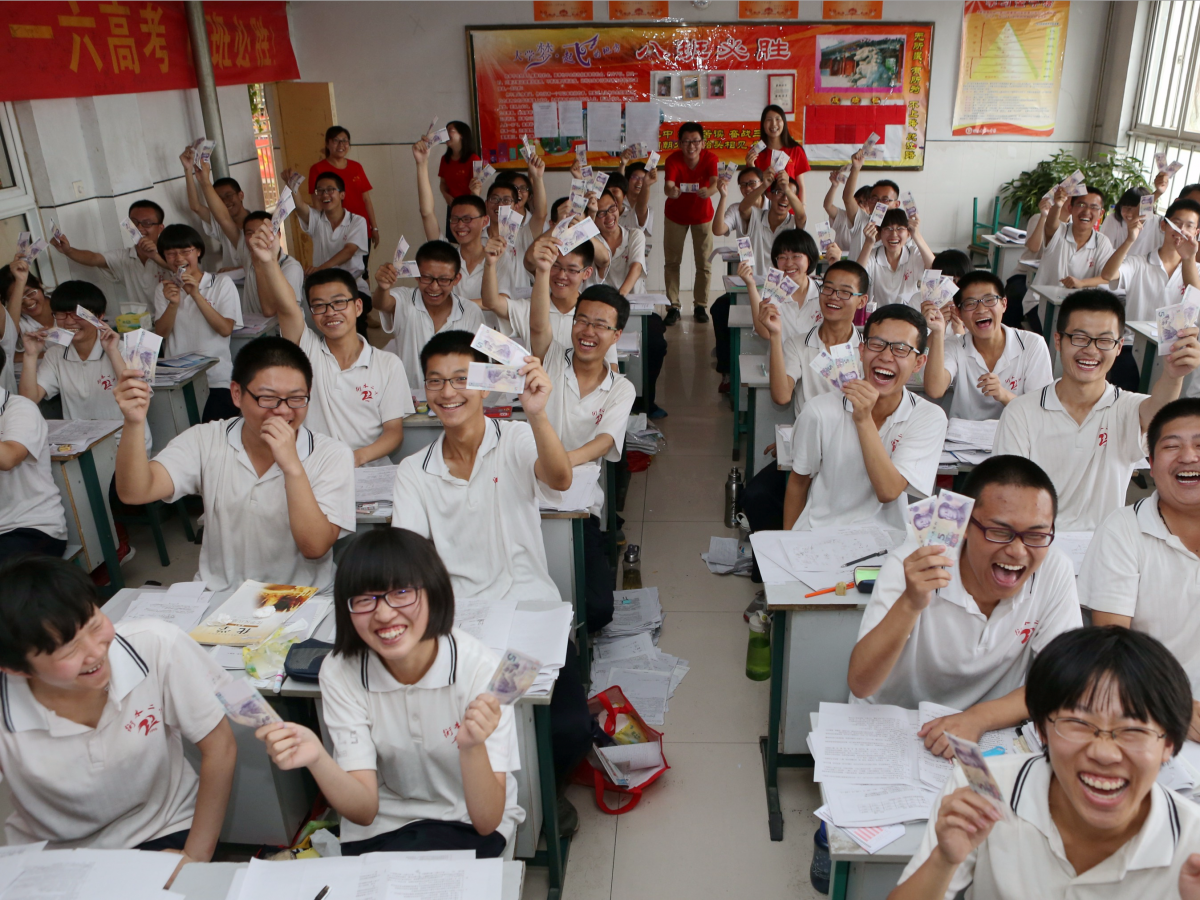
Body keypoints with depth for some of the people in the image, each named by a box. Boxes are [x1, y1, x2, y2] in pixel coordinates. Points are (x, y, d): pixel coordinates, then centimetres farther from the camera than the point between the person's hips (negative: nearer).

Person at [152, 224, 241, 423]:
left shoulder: (222, 283, 4)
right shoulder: (164, 289, 14)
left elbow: (225, 329, -8)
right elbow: (160, 334, 4)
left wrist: (196, 295, -14)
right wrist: (173, 303, -12)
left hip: (217, 379, -3)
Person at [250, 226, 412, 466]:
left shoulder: (388, 364, 9)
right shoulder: (308, 350, 9)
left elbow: (394, 432, 6)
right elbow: (285, 306, -11)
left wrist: (359, 456, -14)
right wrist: (266, 261, -30)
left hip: (370, 471, 1)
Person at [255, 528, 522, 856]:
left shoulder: (480, 669, -24)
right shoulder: (340, 672, -14)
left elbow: (487, 822, -22)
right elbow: (364, 811, -17)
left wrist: (472, 747, -42)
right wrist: (316, 759, -36)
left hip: (468, 826, -2)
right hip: (379, 827, 3)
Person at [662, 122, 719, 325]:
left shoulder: (710, 158, -21)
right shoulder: (673, 159, -24)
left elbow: (714, 182, -38)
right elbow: (668, 186, -40)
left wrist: (708, 191, -62)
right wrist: (671, 191, -65)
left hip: (702, 215, 1)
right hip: (676, 215, -1)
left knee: (704, 263, 5)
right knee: (672, 261, 3)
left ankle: (700, 306, 18)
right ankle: (673, 307, 12)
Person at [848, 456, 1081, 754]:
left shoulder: (1055, 571, -11)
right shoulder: (911, 565, -19)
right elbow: (860, 685, -23)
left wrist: (978, 718, -26)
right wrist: (910, 604, -37)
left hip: (990, 738, 3)